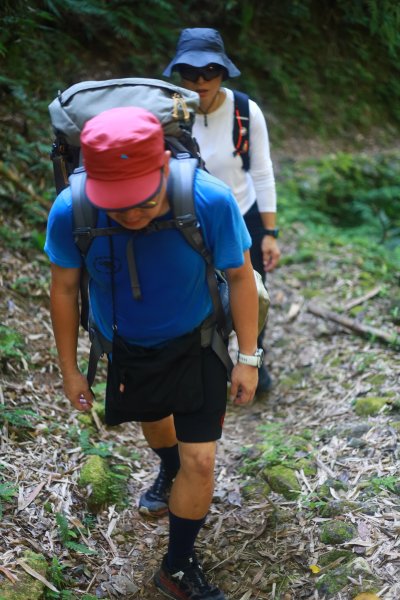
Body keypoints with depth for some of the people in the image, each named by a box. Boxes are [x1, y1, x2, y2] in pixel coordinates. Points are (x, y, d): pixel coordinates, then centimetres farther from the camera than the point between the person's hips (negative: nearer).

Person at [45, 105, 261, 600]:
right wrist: (69, 369, -2)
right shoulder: (70, 212, -29)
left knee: (199, 461, -1)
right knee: (154, 420, 29)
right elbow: (64, 289, -12)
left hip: (194, 345, -2)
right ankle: (170, 477, 65)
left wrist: (248, 358, -10)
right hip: (126, 350, 2)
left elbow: (239, 277, -16)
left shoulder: (210, 201, -33)